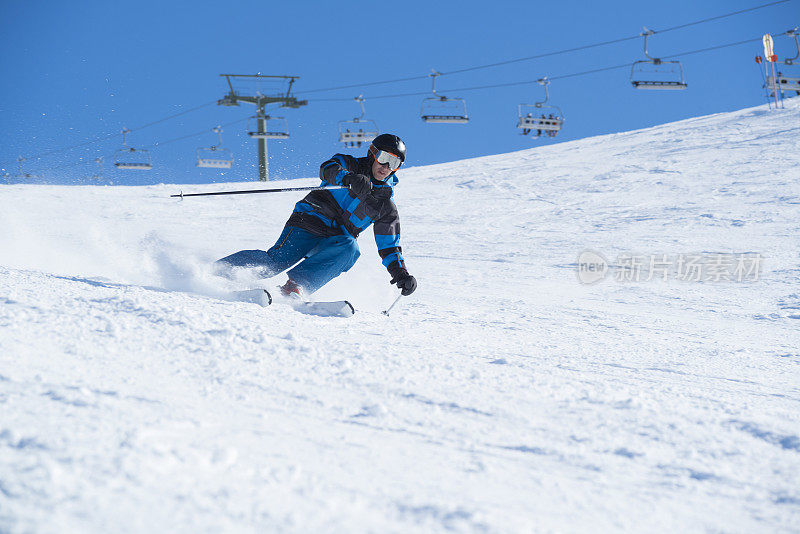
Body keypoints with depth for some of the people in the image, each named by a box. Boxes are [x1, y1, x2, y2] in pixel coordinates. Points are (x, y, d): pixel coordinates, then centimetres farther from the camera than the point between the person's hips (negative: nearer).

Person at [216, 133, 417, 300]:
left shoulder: (386, 207, 14)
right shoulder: (351, 165, 5)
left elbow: (389, 247, 17)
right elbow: (328, 168, -18)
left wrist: (401, 273, 0)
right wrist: (349, 178, -40)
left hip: (337, 242, 3)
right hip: (309, 221, -3)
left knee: (350, 249, -32)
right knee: (277, 260, -24)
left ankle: (295, 286, -43)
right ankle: (218, 269, -11)